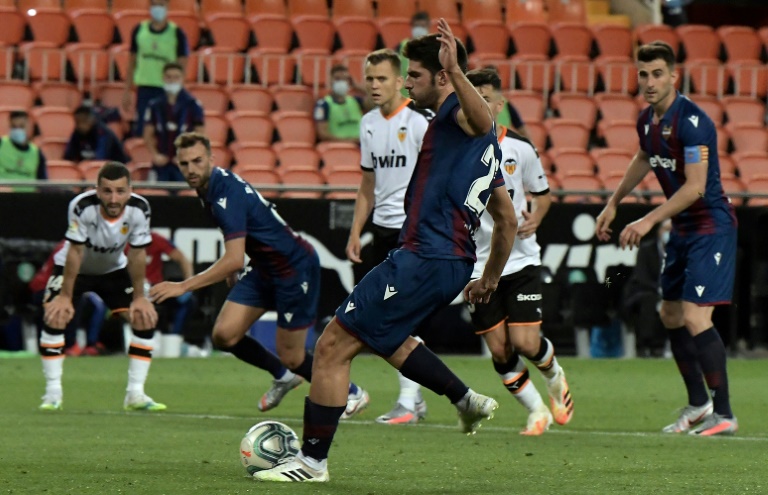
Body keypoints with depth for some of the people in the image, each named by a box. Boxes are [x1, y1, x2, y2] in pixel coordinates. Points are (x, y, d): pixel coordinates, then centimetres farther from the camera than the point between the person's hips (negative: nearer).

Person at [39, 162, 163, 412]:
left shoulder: (139, 209, -27)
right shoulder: (82, 207, -36)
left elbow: (137, 255, -16)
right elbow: (75, 252, -28)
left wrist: (139, 297, -11)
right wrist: (65, 297, -25)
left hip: (113, 269, 3)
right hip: (74, 268, -3)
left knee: (145, 317, -11)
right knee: (55, 315, -23)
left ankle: (135, 394, -3)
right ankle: (53, 393, -13)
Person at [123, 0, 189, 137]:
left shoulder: (177, 33, -3)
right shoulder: (139, 30, 6)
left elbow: (181, 66, -1)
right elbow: (132, 62, 12)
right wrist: (127, 91, 9)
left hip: (167, 90, -2)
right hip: (144, 88, 2)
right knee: (141, 132, 1)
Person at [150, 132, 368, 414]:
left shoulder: (227, 194, -29)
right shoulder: (209, 186, 0)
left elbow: (234, 260, -35)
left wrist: (183, 286, -36)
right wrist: (231, 271, 23)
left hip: (296, 268, -9)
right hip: (264, 269, 9)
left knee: (290, 357, -1)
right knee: (224, 335, -3)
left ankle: (352, 393, 23)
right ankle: (283, 377, 21)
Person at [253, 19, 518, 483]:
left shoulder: (456, 114, -8)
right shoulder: (486, 140, 22)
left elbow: (483, 119, -36)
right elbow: (509, 220, 25)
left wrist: (456, 74, -52)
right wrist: (491, 277, 33)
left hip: (423, 260, -10)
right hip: (454, 263, 10)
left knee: (333, 347, -6)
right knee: (381, 336, 33)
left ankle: (313, 459, -1)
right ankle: (467, 399, 26)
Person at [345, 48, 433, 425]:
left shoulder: (421, 121, -10)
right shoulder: (369, 123, 12)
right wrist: (355, 232, 17)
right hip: (383, 227, 7)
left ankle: (407, 403, -10)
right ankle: (414, 399, 17)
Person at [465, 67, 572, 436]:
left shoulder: (520, 149, -2)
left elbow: (542, 193, 12)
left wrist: (534, 218, -8)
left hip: (520, 259, -1)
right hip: (477, 264, 1)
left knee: (525, 342, -11)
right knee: (499, 351, -2)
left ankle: (554, 375, 24)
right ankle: (536, 410, 20)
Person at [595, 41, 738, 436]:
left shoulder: (691, 120, -22)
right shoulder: (647, 121, 6)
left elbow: (695, 186, -26)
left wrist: (649, 221, -26)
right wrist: (613, 204, 33)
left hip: (711, 226, -9)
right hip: (682, 229, 9)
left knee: (695, 318, -17)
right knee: (671, 316, 14)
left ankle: (723, 415, -11)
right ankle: (698, 404, 29)